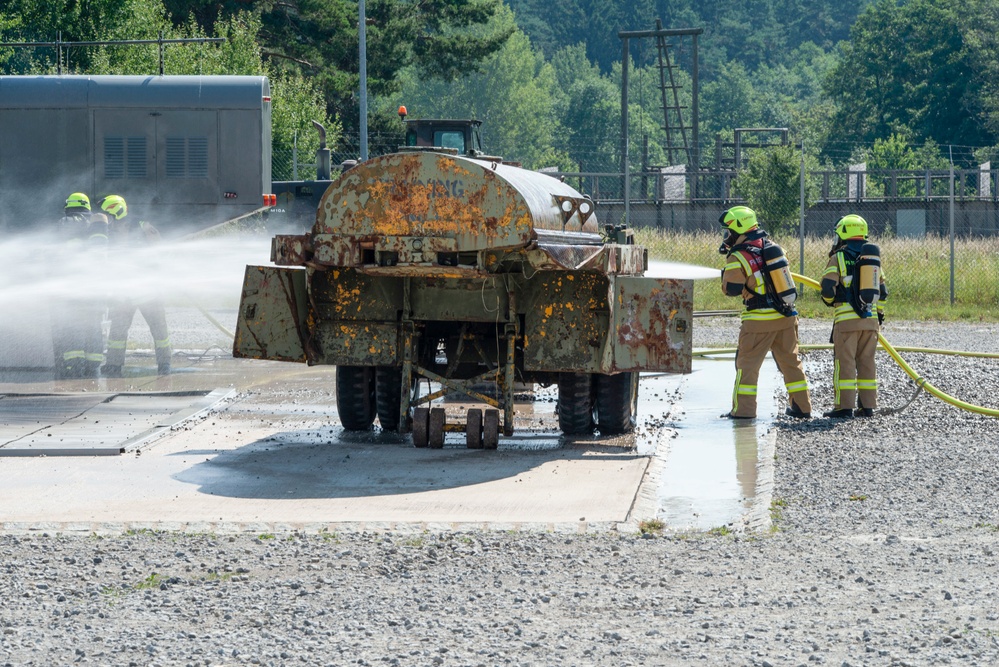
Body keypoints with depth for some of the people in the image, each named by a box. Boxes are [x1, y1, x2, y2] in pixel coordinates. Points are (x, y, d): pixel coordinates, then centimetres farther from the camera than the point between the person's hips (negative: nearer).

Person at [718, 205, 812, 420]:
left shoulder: (738, 257, -11)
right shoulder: (772, 247, 8)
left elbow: (731, 289, -11)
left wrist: (728, 266, 7)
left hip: (760, 319, -6)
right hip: (786, 314, 6)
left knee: (748, 363, 3)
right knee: (790, 361, 15)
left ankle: (743, 409, 1)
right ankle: (802, 407, 18)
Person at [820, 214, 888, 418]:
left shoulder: (838, 258, -5)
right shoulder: (873, 258, 14)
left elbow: (828, 288, -10)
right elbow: (882, 291, 17)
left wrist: (829, 301, 12)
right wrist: (879, 314, 27)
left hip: (847, 319, -6)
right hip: (870, 319, 6)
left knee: (844, 362, -3)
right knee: (867, 362, 10)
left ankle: (844, 406, -5)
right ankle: (868, 406, 11)